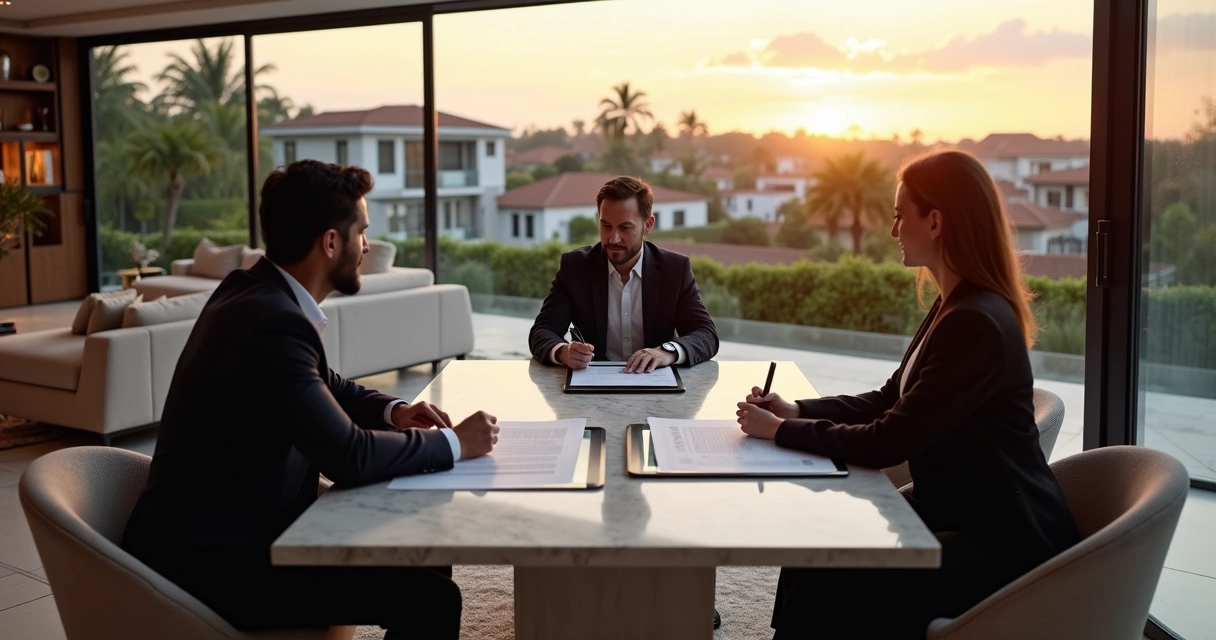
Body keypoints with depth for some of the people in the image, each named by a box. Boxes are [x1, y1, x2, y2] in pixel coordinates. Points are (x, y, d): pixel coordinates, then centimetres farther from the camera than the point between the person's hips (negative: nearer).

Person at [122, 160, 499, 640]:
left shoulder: (257, 292, 5)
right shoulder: (273, 320, -25)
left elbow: (325, 386, 22)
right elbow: (349, 457, -26)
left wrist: (392, 411, 4)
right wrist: (454, 444, -12)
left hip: (243, 523, 10)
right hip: (210, 558, -10)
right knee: (430, 599, -18)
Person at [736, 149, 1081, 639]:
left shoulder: (975, 323, -25)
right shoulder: (956, 307, 9)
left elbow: (888, 443, -23)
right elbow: (889, 402, 13)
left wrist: (780, 431, -11)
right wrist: (796, 411, 1)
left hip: (1005, 541, -9)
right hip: (959, 511, 10)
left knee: (829, 589, -18)